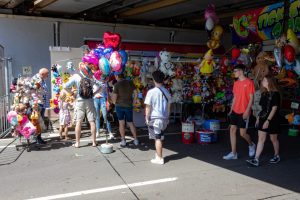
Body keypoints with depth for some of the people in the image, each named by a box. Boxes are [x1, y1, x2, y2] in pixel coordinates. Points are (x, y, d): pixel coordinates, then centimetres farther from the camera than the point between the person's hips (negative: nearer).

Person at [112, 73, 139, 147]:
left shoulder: (117, 84, -11)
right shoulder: (130, 82, 1)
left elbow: (114, 97, -14)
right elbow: (135, 93, 3)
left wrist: (114, 102, 6)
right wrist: (133, 102, 12)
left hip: (119, 105, -3)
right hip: (129, 105, 3)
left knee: (121, 123, 7)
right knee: (130, 122, 13)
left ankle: (123, 140, 11)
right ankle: (136, 140, 12)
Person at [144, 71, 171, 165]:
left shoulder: (151, 92, -12)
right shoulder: (167, 92, 5)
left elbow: (148, 107, -11)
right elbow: (169, 106, 11)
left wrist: (147, 118, -3)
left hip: (155, 118, -5)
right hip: (164, 118, 6)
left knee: (157, 138, 1)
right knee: (160, 138, 18)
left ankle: (159, 158, 7)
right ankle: (158, 155, 27)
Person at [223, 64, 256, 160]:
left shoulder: (249, 82, -10)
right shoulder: (236, 83, 11)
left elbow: (251, 98, -11)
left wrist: (247, 111, -17)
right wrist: (231, 110, 12)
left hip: (244, 112, -7)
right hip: (235, 111, 7)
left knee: (242, 133, -1)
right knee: (232, 130, 3)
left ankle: (251, 145, 31)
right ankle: (233, 153, 9)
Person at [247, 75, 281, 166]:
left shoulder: (275, 94, -12)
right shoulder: (264, 93, 9)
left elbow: (274, 108, -16)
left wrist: (268, 120, -21)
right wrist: (258, 118, 12)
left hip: (272, 120, -6)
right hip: (263, 119, 6)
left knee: (273, 139, 10)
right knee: (261, 139, 1)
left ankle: (277, 156, 33)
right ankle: (256, 160, -1)